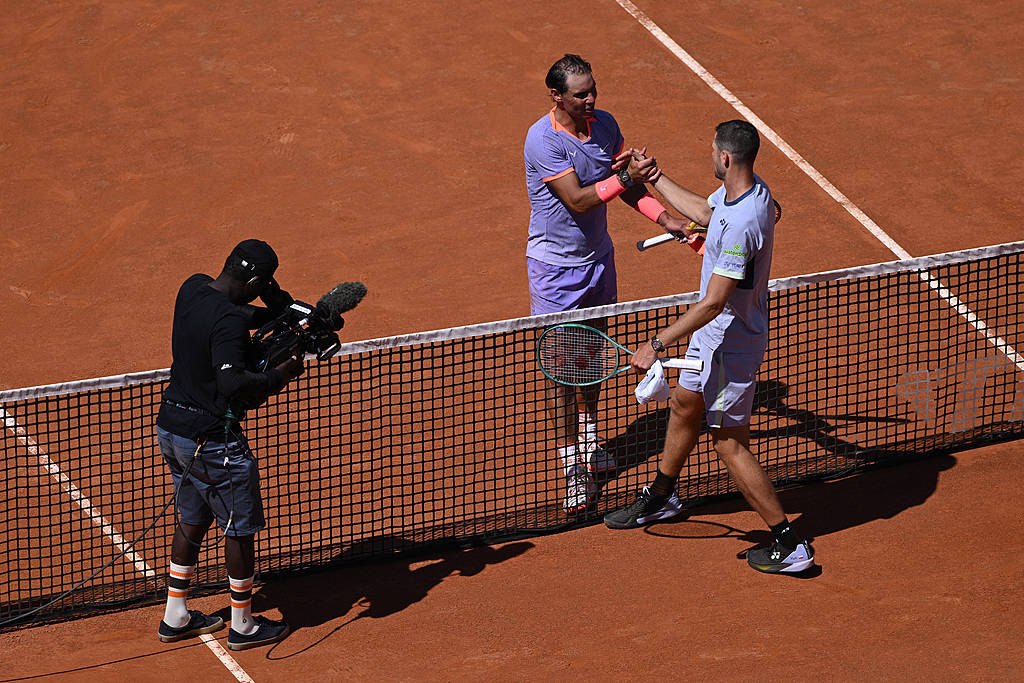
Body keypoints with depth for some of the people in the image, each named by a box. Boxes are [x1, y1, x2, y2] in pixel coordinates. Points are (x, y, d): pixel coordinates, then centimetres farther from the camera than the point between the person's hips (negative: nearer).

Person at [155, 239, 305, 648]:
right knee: (240, 529, 9)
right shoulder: (229, 320, -26)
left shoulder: (192, 288, 2)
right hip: (212, 440, -9)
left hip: (171, 428, 9)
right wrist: (278, 376, -23)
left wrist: (278, 310, 4)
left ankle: (175, 618, 33)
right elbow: (231, 383, -37)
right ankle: (243, 626, 22)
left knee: (193, 521, 24)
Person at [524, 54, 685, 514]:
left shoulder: (604, 125, -2)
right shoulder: (543, 140, -23)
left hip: (598, 257, 6)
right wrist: (623, 178, -36)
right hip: (555, 265, -6)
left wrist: (664, 220, -3)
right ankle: (571, 464, 4)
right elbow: (577, 200, -27)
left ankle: (588, 437, 38)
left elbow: (627, 185, 8)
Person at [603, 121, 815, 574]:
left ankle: (788, 545, 5)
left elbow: (713, 304, -32)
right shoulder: (736, 191, -4)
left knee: (729, 443, -2)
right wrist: (655, 178, 29)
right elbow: (704, 212, 22)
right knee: (684, 405, 27)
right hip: (713, 334, 10)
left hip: (732, 346, -10)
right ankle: (660, 498, 51)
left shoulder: (742, 225, -35)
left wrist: (657, 345, -27)